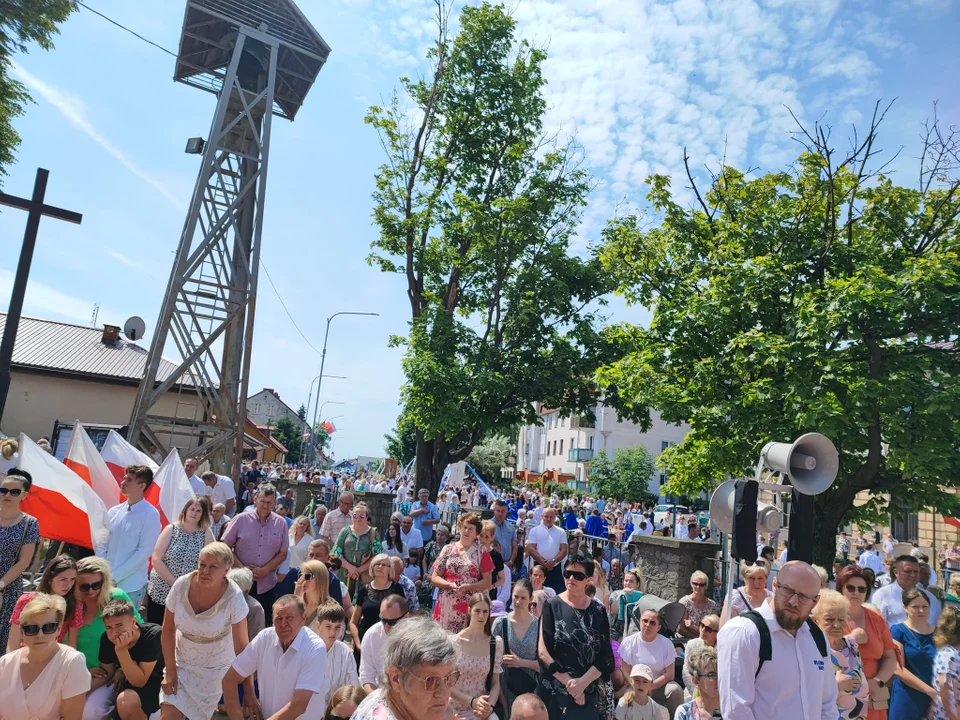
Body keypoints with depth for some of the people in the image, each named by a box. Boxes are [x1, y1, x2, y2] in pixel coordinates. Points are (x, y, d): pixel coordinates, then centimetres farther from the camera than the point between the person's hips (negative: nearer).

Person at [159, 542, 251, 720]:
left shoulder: (234, 598, -26)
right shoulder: (182, 585, -20)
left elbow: (241, 645, -20)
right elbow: (168, 631, -7)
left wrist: (248, 690, -17)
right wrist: (170, 671, -6)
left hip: (216, 667, -2)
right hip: (182, 660, 2)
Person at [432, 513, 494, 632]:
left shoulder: (481, 553, 4)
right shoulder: (448, 549, 8)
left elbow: (488, 582, 2)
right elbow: (434, 578, 7)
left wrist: (467, 587, -12)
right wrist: (450, 585, -9)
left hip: (471, 606, -1)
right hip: (446, 605, 1)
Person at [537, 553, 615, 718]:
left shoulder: (598, 611, -1)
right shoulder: (552, 606, -7)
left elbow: (605, 655, -3)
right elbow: (543, 651, -11)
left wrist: (583, 682, -14)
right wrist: (569, 683, -13)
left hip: (588, 692, 2)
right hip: (553, 691, -2)